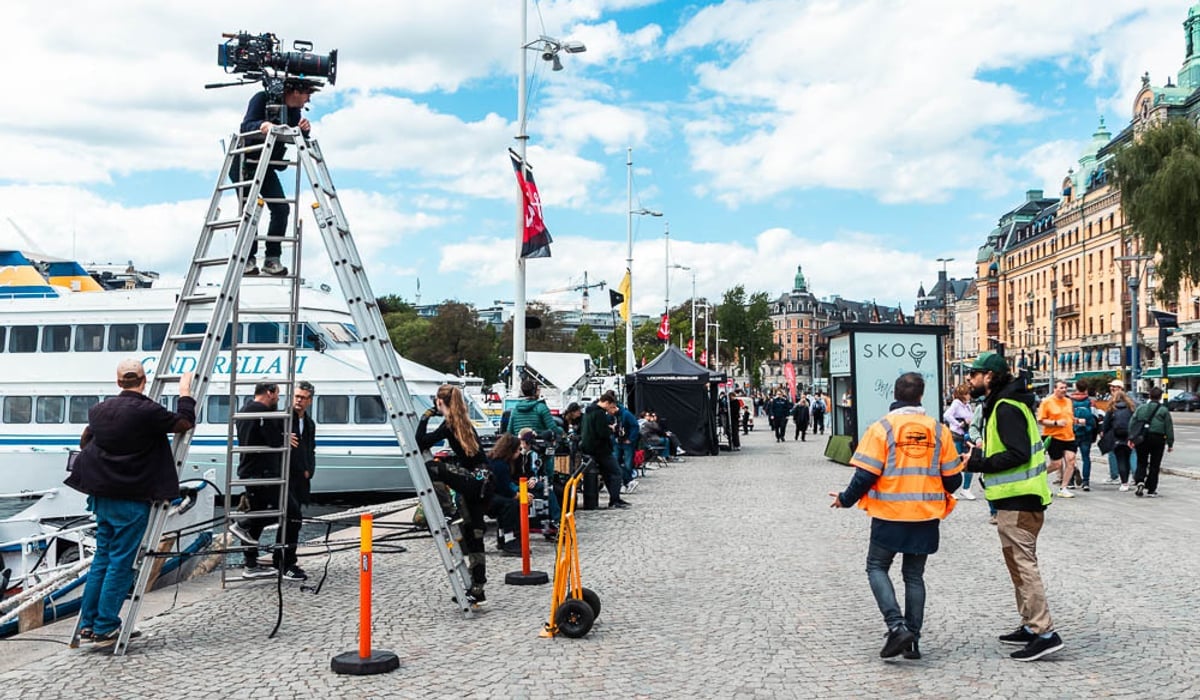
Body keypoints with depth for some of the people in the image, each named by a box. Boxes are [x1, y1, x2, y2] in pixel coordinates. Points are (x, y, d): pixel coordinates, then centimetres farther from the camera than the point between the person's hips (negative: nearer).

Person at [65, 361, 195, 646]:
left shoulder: (100, 409, 8)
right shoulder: (147, 410, -15)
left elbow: (84, 442, 22)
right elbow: (184, 422, -7)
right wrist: (185, 391, 5)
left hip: (102, 495, 7)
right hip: (131, 499, -7)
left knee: (102, 557, 15)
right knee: (120, 563, 0)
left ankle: (88, 623, 19)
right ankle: (106, 627, 4)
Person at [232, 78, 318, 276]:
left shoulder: (294, 111, 2)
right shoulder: (262, 99, -14)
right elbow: (245, 127, -25)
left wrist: (304, 131, -23)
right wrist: (261, 125, -46)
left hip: (267, 167, 5)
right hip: (244, 163, -5)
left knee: (281, 208, -10)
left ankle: (272, 259, -4)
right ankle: (247, 259, -3)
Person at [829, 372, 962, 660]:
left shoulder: (882, 428, -10)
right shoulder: (939, 430, 1)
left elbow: (866, 474, -13)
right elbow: (952, 479, 5)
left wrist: (846, 499, 3)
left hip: (889, 515, -3)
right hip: (926, 517, 4)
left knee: (877, 567, 11)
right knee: (914, 575, 14)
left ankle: (897, 626, -6)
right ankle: (912, 640, 15)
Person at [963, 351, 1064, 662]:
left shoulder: (1006, 407, -17)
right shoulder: (1001, 404, 15)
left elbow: (1018, 453, -25)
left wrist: (979, 463, -18)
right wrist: (984, 454, 9)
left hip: (1017, 500, -11)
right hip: (1020, 496, 11)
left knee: (1022, 564, -8)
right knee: (1021, 563, 17)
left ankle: (1045, 632, -6)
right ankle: (1030, 626, 26)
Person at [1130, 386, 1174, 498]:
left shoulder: (1141, 408, 5)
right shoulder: (1164, 410, 0)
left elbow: (1132, 423, 3)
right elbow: (1169, 428, 1)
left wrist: (1131, 438, 5)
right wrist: (1170, 443, 6)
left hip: (1142, 439, 2)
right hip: (1157, 439, -2)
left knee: (1141, 462, 12)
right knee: (1154, 465, 6)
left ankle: (1140, 481, -12)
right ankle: (1151, 490, 7)